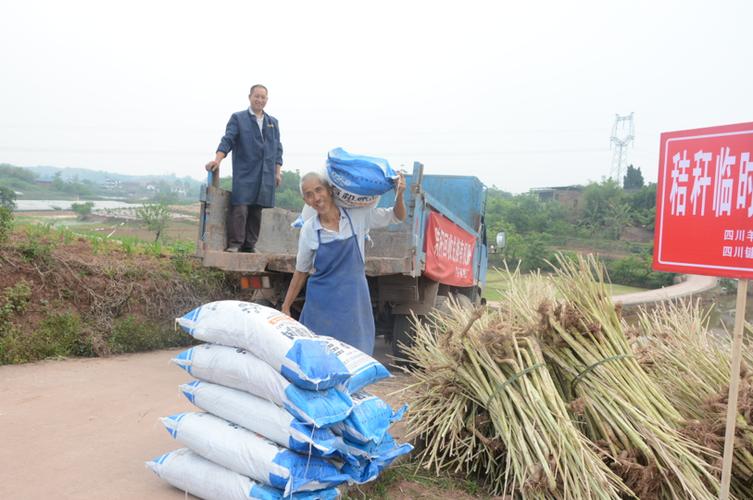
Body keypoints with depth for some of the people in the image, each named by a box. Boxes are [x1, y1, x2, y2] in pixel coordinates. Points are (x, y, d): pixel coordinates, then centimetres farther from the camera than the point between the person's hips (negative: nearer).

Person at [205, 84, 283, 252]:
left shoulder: (273, 122, 19)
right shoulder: (238, 118, 6)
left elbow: (277, 148, 18)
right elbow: (228, 140, -4)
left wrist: (278, 171, 11)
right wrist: (217, 160, -18)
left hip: (266, 175, 4)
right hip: (244, 173, -4)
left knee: (257, 210, 4)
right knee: (240, 208, -11)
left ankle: (250, 245, 10)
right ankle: (235, 243, -6)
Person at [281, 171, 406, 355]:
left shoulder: (358, 215, -5)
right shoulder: (308, 229, -5)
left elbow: (397, 217, 7)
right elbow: (301, 272, 6)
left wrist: (399, 194, -12)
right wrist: (285, 307, 7)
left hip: (354, 303, 0)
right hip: (322, 305, 0)